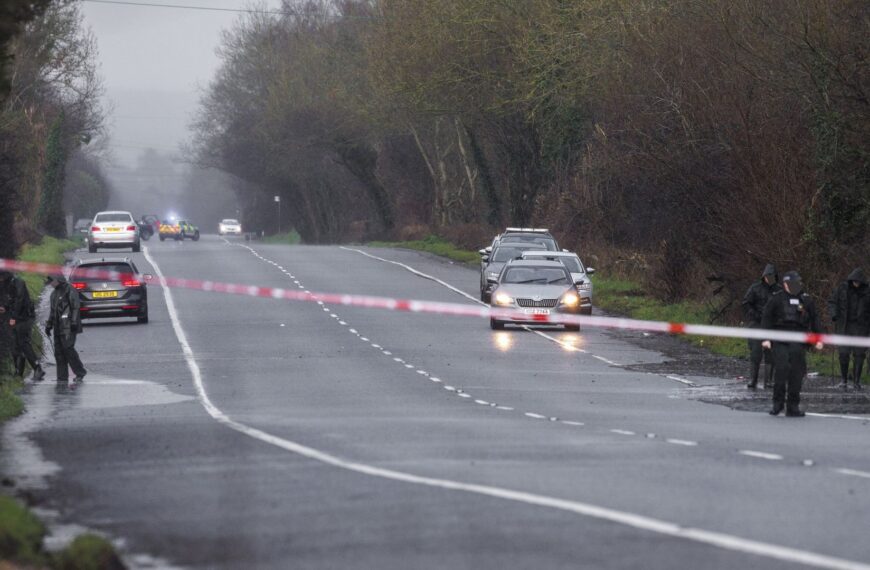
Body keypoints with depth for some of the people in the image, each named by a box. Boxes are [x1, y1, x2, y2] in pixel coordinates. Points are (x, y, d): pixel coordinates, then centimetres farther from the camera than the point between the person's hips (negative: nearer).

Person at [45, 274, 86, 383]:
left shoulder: (70, 291, -6)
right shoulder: (54, 293, 21)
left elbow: (75, 308, -12)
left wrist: (74, 322, -19)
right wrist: (49, 325, 24)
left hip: (68, 326, -9)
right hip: (58, 328, 9)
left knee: (68, 348, -15)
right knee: (59, 351, 4)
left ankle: (80, 372, -6)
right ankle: (62, 377, 6)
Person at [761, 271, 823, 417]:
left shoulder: (806, 300, 13)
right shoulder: (776, 299, 6)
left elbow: (815, 320, 16)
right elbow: (766, 318, 5)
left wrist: (818, 339, 9)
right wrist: (765, 338, -4)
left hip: (798, 342, 2)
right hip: (780, 342, -2)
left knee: (797, 372, -1)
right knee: (782, 369, -14)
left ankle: (793, 406, 5)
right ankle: (778, 402, -2)